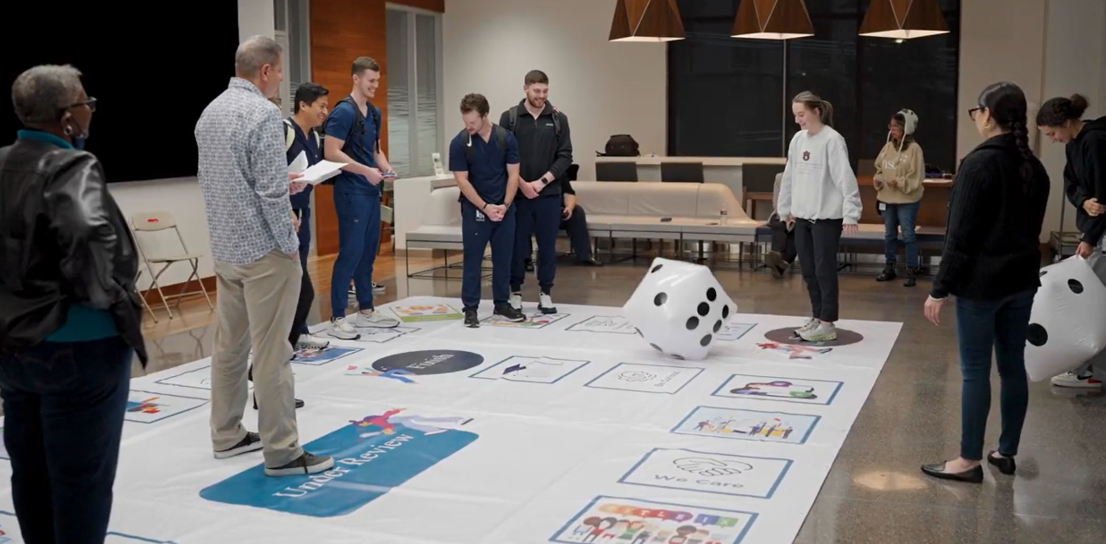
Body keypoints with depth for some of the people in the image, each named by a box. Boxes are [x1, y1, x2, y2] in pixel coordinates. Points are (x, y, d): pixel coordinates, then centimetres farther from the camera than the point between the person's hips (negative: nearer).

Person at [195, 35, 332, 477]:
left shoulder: (209, 113, 11)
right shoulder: (262, 114, -17)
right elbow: (271, 193, -22)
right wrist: (290, 244, -10)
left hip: (224, 248, 9)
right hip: (262, 249, -9)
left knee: (229, 344, 15)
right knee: (271, 353, -4)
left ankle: (227, 436, 24)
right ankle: (282, 451, 2)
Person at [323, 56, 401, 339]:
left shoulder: (374, 113, 14)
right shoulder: (343, 112, -12)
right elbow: (331, 153, -18)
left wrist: (384, 166, 3)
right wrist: (365, 170, -22)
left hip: (371, 191, 8)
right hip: (351, 192, -8)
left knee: (368, 252, 13)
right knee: (350, 252, -7)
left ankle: (365, 310, 22)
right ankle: (337, 318, 0)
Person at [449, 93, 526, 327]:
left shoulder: (506, 138, -4)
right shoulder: (459, 143, -11)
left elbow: (513, 174, -1)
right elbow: (462, 180, -10)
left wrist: (505, 205, -11)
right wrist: (485, 207, -14)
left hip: (504, 208, 3)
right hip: (474, 208, -2)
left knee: (503, 257, 8)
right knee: (472, 259, -1)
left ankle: (502, 303, 19)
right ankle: (470, 308, 5)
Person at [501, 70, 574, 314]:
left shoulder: (558, 119, 3)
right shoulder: (509, 118, 0)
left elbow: (565, 156, 0)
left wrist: (542, 181, -11)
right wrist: (522, 184, -12)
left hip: (549, 194, 1)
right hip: (517, 193, -1)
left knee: (548, 245, 6)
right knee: (517, 245, 5)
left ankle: (545, 293, 16)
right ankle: (516, 292, 17)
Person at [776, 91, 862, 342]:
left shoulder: (832, 140, -13)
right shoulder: (798, 139, 8)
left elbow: (845, 179, -17)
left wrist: (850, 214, -21)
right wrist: (786, 208, 20)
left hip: (827, 217, -7)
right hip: (802, 216, 7)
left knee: (825, 270, -2)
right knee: (809, 270, 13)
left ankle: (827, 324, 6)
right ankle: (818, 317, 25)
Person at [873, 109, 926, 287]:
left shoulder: (914, 149, -13)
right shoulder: (888, 147, 5)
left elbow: (916, 178, -14)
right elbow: (880, 169, 12)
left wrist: (899, 183, -25)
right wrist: (878, 180, -7)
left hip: (907, 200, -6)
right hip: (887, 198, 6)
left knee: (908, 235, 0)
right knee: (889, 235, 15)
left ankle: (912, 272, 7)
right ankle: (889, 269, 26)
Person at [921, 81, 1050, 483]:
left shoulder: (980, 163, -16)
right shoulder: (1034, 167, 8)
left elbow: (961, 234, -17)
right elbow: (1032, 229, 14)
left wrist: (940, 288, -13)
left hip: (981, 282, -8)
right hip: (1021, 281, 8)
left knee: (975, 371, 0)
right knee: (1013, 366, 13)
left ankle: (970, 461, 7)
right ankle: (1006, 452, 23)